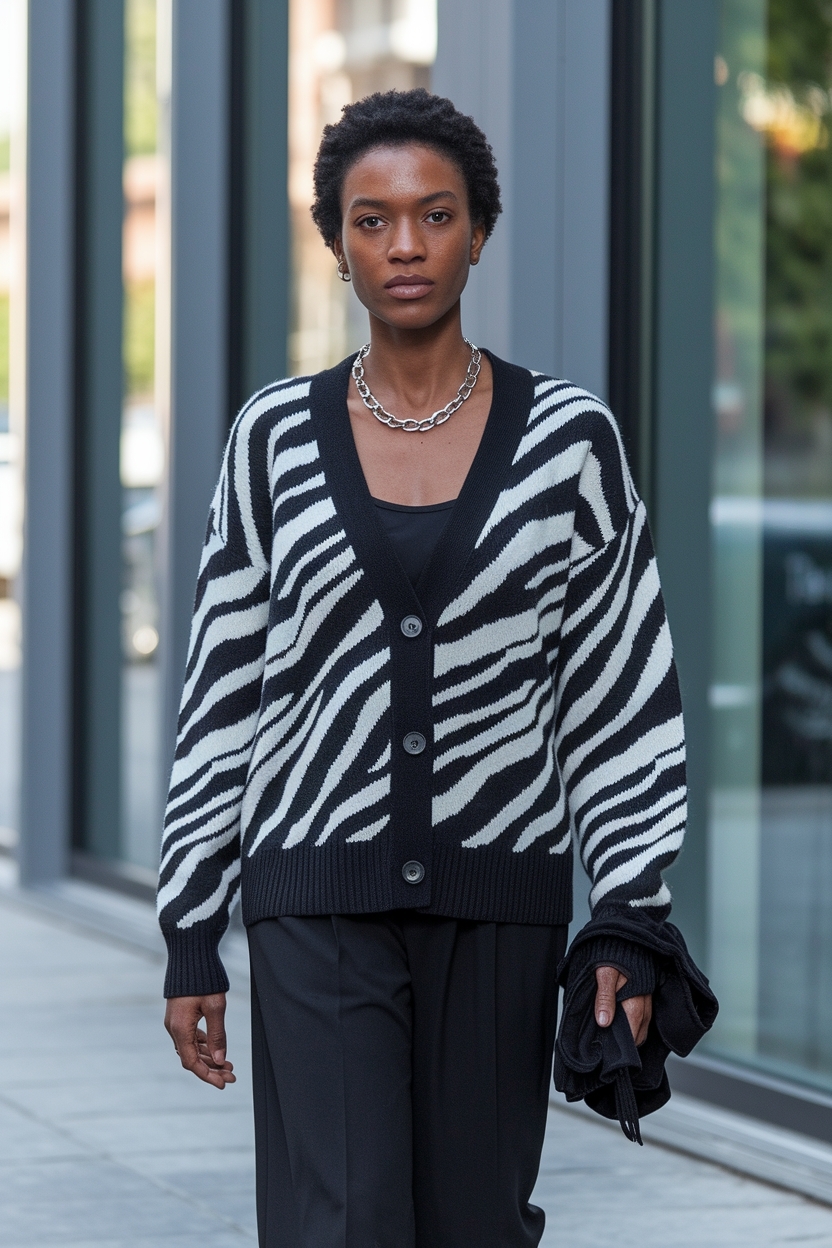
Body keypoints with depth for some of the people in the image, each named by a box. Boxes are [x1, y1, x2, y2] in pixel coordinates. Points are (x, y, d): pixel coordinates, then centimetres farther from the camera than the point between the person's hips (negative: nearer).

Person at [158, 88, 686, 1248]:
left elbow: (625, 698, 2)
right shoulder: (278, 437, 3)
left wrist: (631, 928, -6)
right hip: (321, 908, -1)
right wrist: (190, 937, 4)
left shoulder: (568, 437, 1)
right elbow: (222, 697, 6)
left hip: (496, 910, 1)